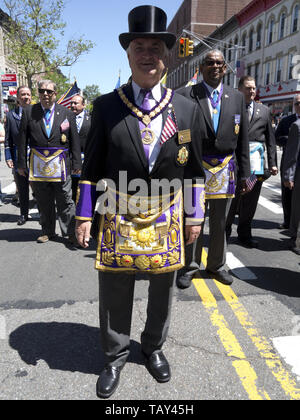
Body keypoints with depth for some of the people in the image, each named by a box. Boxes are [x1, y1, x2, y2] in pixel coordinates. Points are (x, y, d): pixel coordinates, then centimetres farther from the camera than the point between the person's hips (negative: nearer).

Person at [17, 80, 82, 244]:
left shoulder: (66, 113, 5)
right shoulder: (28, 112, 6)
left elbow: (75, 140, 4)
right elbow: (22, 139, 6)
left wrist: (77, 163, 0)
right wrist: (21, 163, 2)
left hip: (60, 164, -1)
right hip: (38, 164, 2)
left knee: (65, 201, 2)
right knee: (43, 201, 11)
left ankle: (70, 232, 12)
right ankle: (47, 231, 25)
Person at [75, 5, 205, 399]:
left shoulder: (187, 109, 3)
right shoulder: (106, 106, -1)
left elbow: (194, 169, 7)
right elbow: (93, 165, 2)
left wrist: (195, 216, 5)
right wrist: (85, 214, -3)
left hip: (167, 219, 2)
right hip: (118, 219, -1)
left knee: (161, 291, 16)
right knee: (114, 293, 9)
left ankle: (153, 347, 42)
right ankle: (115, 357, 35)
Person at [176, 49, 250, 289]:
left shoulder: (237, 98, 10)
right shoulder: (186, 95, -1)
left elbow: (243, 139, 9)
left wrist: (244, 173, 5)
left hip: (225, 169, 3)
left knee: (220, 222, 14)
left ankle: (216, 265, 31)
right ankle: (190, 266, 21)